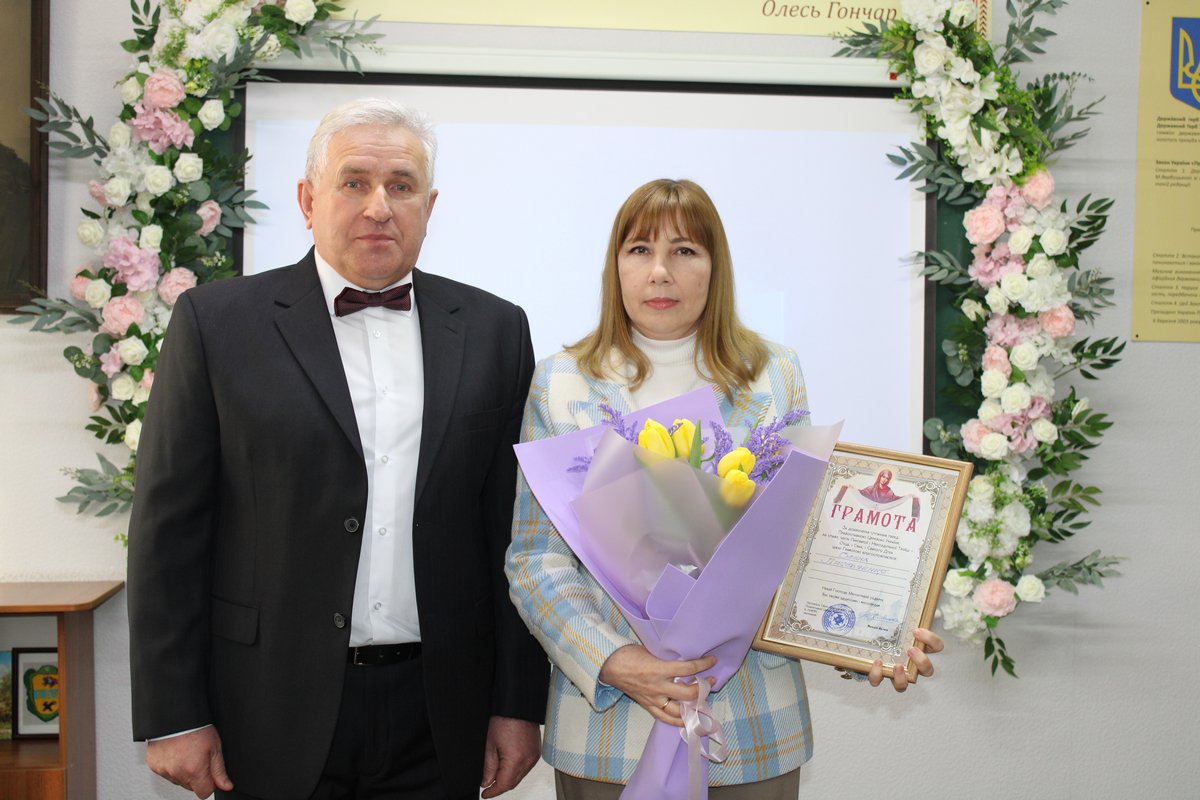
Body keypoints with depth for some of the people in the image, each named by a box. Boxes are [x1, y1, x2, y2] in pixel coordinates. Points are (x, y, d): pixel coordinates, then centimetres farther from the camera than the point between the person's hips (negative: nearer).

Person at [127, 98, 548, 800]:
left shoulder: (493, 330, 4)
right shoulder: (217, 322, -2)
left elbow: (513, 530, 4)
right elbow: (170, 529, -2)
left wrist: (519, 703, 2)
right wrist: (173, 717, -4)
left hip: (440, 717, 2)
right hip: (275, 715, -1)